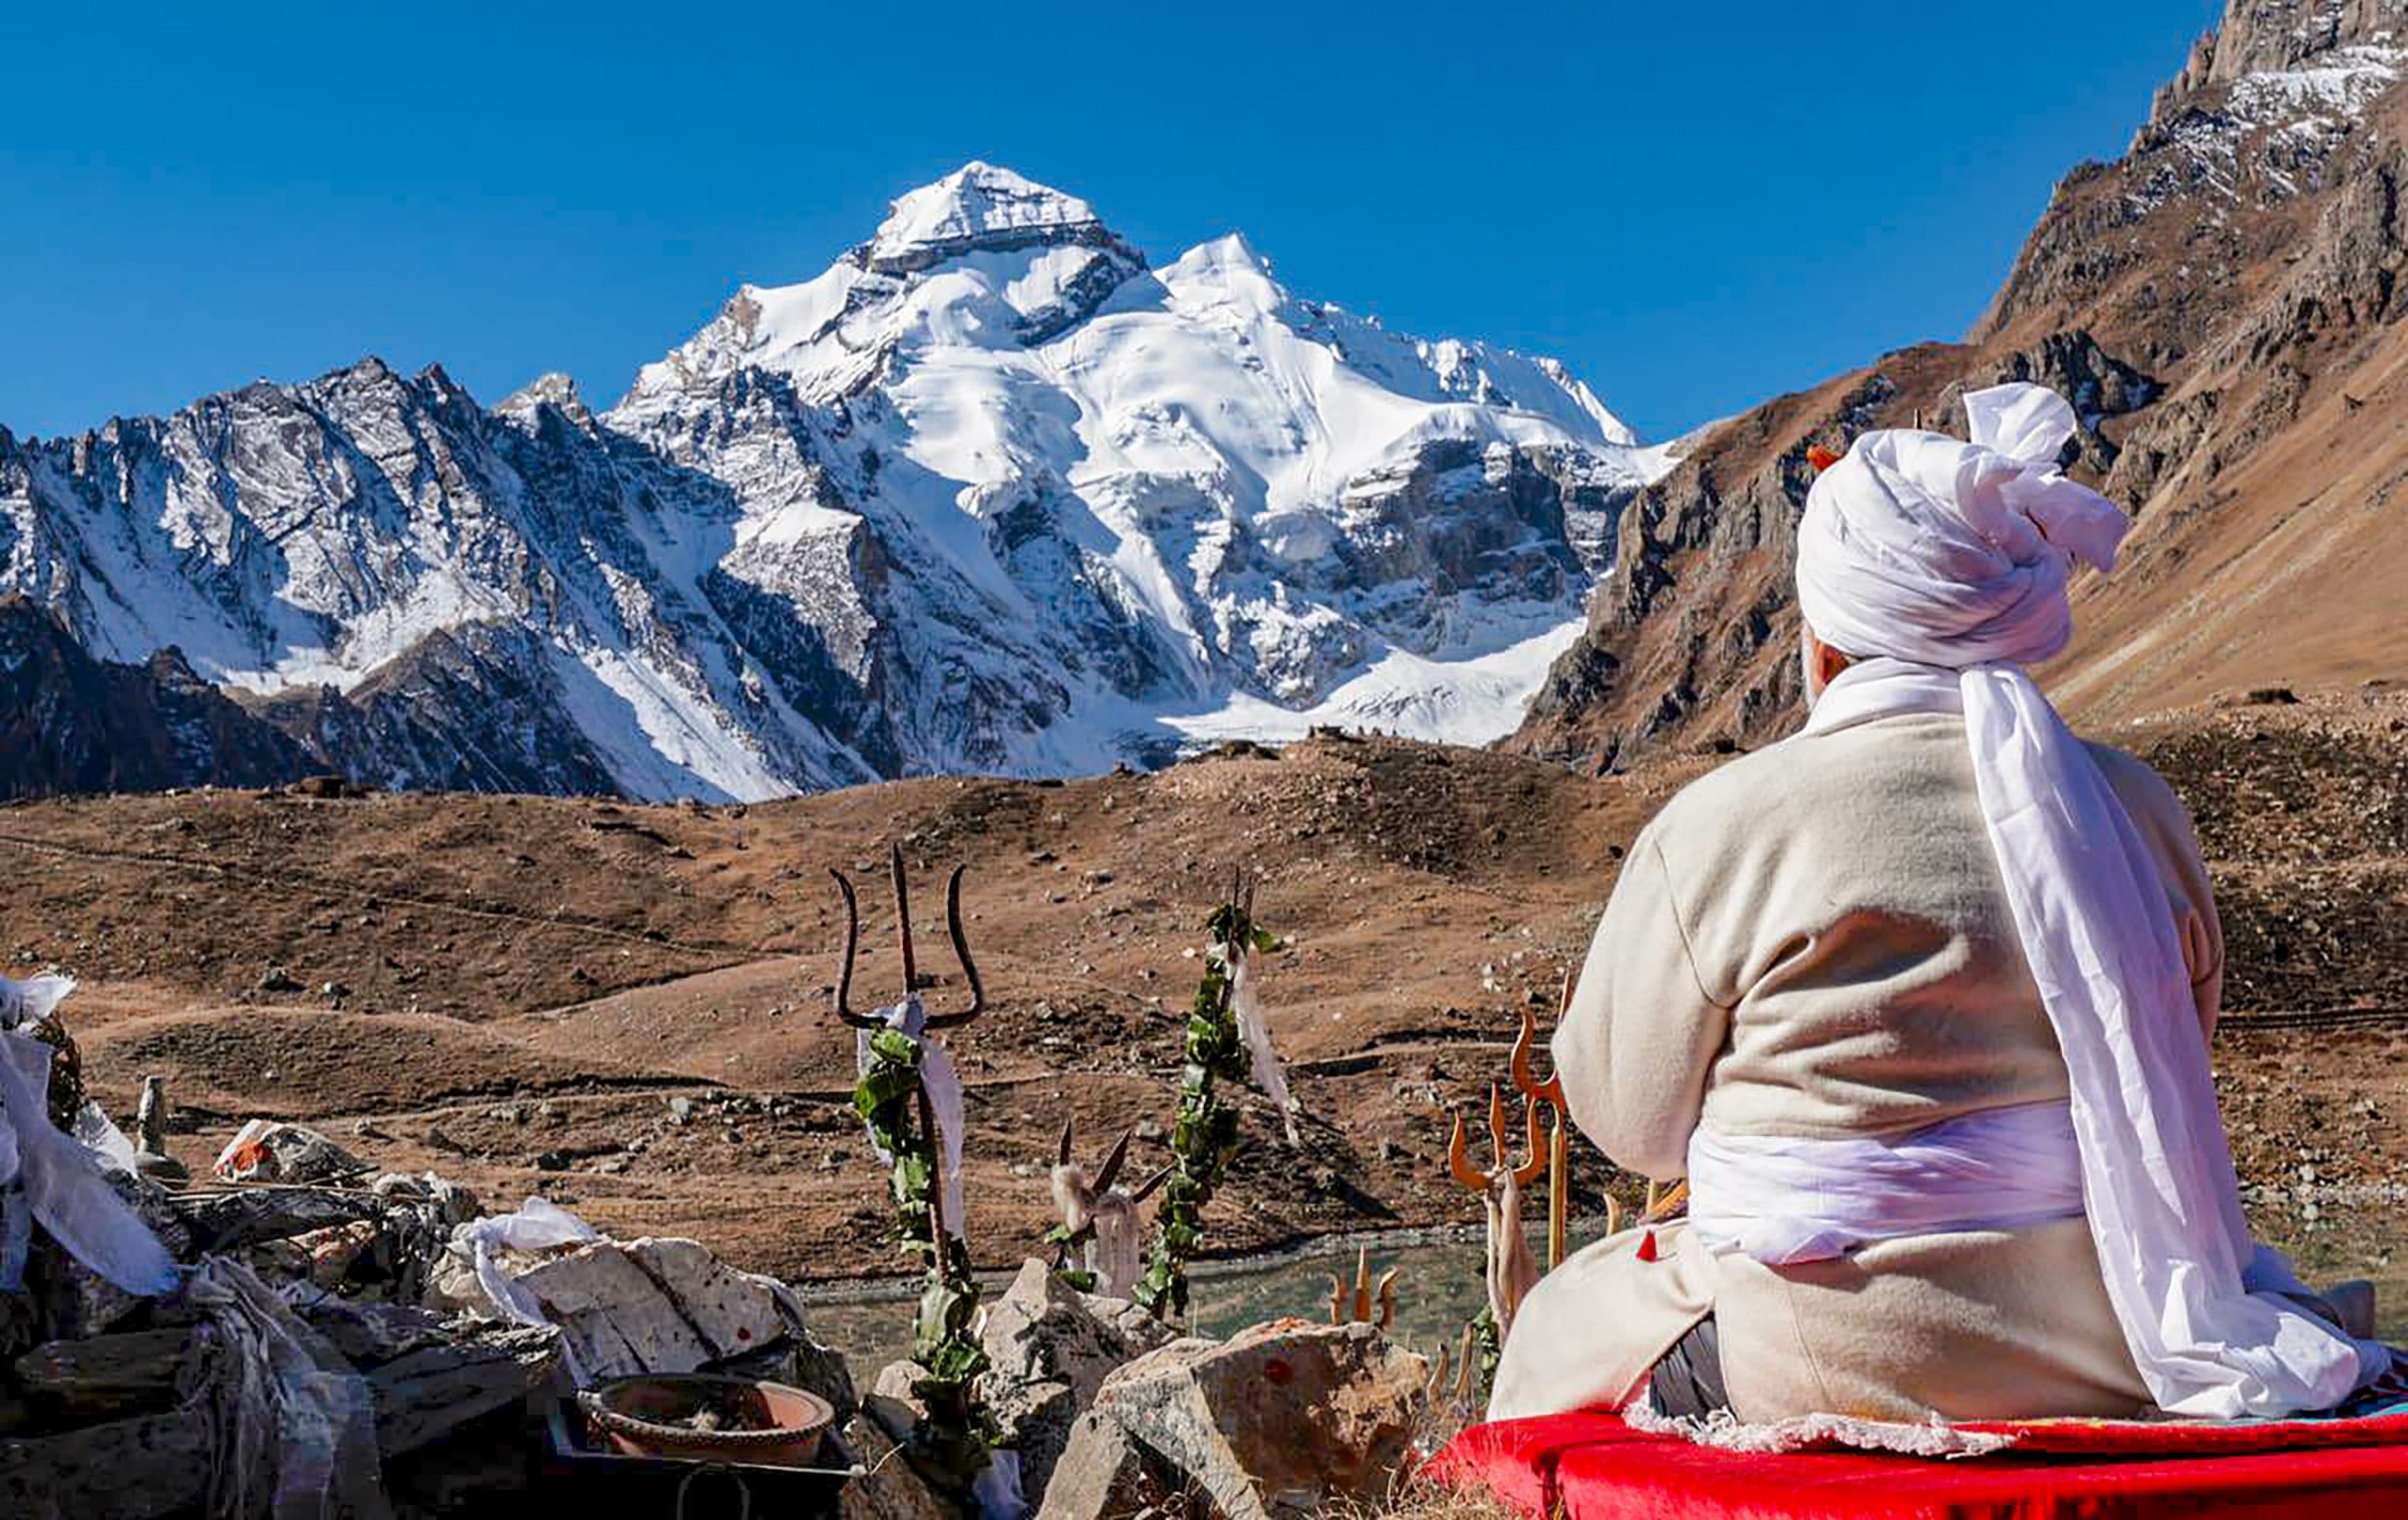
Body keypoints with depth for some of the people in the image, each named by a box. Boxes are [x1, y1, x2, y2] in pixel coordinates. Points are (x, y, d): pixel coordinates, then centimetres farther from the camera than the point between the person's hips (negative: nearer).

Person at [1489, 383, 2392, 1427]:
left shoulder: (1718, 826, -13)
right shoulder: (2134, 806, 0)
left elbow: (1631, 1117, -2)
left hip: (1836, 1371, -4)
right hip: (2112, 1362, 4)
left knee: (1561, 1322, 22)